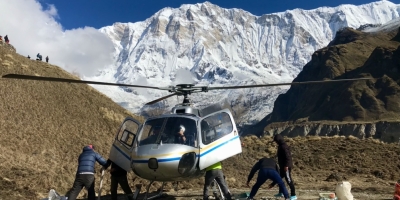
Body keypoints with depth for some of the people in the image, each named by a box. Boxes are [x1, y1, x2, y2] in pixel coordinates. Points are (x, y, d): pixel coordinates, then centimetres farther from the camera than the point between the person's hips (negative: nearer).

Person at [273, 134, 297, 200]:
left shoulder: (284, 147, -18)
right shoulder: (281, 146, 13)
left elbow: (287, 156, -24)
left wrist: (286, 165, -25)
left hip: (286, 167, -11)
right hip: (282, 166, 11)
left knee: (289, 180, -8)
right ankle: (280, 193, 31)